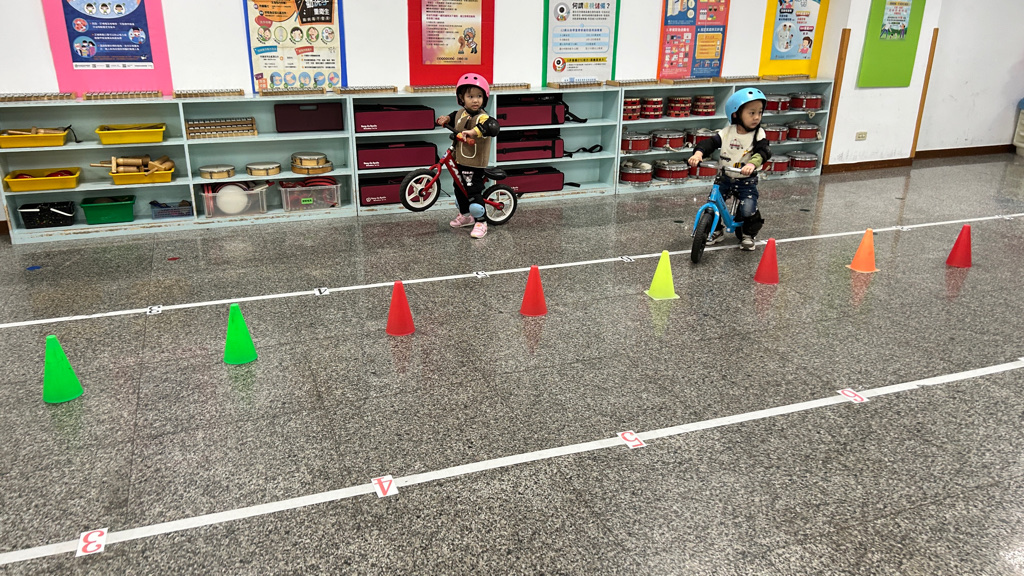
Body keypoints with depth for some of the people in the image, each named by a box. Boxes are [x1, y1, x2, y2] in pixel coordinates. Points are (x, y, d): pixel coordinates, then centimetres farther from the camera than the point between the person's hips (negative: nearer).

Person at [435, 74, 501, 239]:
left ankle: (480, 223, 9)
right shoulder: (461, 113, 4)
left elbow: (493, 127, -44)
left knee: (473, 193, -6)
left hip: (475, 164, -9)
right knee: (459, 189, 22)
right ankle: (465, 215, 43)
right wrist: (446, 118, 10)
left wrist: (472, 132, -50)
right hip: (460, 160, 9)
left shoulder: (482, 117, -22)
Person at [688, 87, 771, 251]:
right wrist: (698, 153, -33)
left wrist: (752, 164, -45)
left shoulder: (759, 134, -9)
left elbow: (762, 151, -23)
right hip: (725, 178, 2)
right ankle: (716, 231, 22)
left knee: (748, 210, -17)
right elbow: (711, 142, -12)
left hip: (747, 181, -2)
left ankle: (748, 235, 12)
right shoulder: (726, 132, -4)